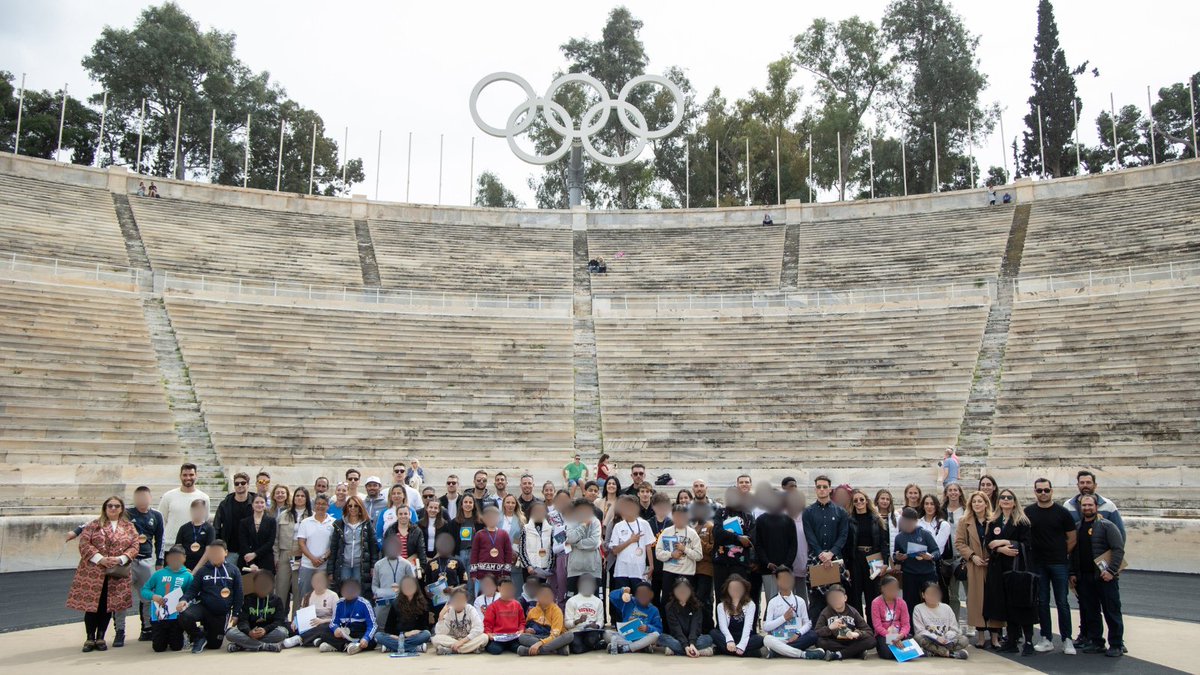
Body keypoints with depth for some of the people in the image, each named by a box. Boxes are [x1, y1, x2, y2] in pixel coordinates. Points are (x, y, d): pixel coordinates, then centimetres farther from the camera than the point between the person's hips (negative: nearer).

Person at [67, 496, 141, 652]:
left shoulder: (129, 527, 10)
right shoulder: (94, 525, 5)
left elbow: (134, 546, 4)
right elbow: (84, 543, -5)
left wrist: (121, 559, -14)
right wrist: (100, 559, -16)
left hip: (117, 574, 1)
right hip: (93, 572, -1)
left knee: (108, 606, 4)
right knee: (91, 604, -2)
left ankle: (100, 637, 16)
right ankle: (90, 638, 11)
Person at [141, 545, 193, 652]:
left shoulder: (187, 576, -1)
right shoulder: (159, 574, 2)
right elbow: (144, 590, 5)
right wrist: (153, 596, -14)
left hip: (176, 616, -1)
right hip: (158, 616, 1)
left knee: (176, 647, 1)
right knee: (158, 647, 3)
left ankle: (172, 637, 35)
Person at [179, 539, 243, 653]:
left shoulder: (233, 570, -1)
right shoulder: (203, 570, 1)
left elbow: (238, 594, 2)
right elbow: (193, 589, 0)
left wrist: (235, 614, -1)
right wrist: (184, 600, -22)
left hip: (222, 614, 0)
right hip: (203, 606, 0)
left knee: (215, 645, 5)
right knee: (184, 617, -32)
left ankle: (207, 633, 42)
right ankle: (199, 637, -1)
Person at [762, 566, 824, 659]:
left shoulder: (800, 601, 12)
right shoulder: (772, 602, 7)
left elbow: (808, 623, 9)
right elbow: (765, 627, 1)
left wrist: (798, 633, -10)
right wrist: (784, 618, -6)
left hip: (796, 639, 2)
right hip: (779, 641, -2)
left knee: (813, 635, -28)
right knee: (767, 639, -34)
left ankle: (774, 651, -30)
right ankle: (804, 654, -35)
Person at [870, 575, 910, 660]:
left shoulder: (901, 602, 4)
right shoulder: (876, 603, -7)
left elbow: (905, 624, -2)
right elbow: (877, 625, -12)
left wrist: (901, 635, -23)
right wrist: (891, 636, -24)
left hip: (899, 634, 4)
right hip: (883, 635, -4)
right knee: (888, 653, -33)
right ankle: (880, 648, 4)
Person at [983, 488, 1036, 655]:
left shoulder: (1022, 521, 0)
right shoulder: (993, 522, 13)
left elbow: (1026, 544, -8)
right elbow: (987, 543, 4)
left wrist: (1005, 542, -11)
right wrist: (1002, 549, -13)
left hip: (1017, 566, -4)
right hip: (999, 567, 4)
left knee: (1020, 602, -7)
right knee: (1007, 603, 5)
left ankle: (1028, 642, -3)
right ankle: (1012, 640, 11)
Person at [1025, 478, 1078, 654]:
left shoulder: (1062, 512, -2)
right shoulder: (1028, 512, 3)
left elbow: (1072, 539, 3)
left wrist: (1061, 554, 3)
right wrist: (1030, 555, 3)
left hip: (1058, 564, -2)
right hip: (1037, 564, 2)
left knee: (1062, 602, -1)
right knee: (1042, 602, 7)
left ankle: (1067, 640, 7)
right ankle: (1046, 639, 14)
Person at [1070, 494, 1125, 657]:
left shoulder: (1107, 525, -5)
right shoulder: (1077, 527, 13)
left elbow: (1118, 549, -11)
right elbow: (1073, 552, 18)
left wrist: (1111, 570, -18)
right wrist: (1073, 573, 11)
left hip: (1105, 577, -6)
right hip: (1084, 578, 6)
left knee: (1112, 612, 0)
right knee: (1089, 612, 10)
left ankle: (1116, 645, 8)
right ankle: (1096, 642, 19)